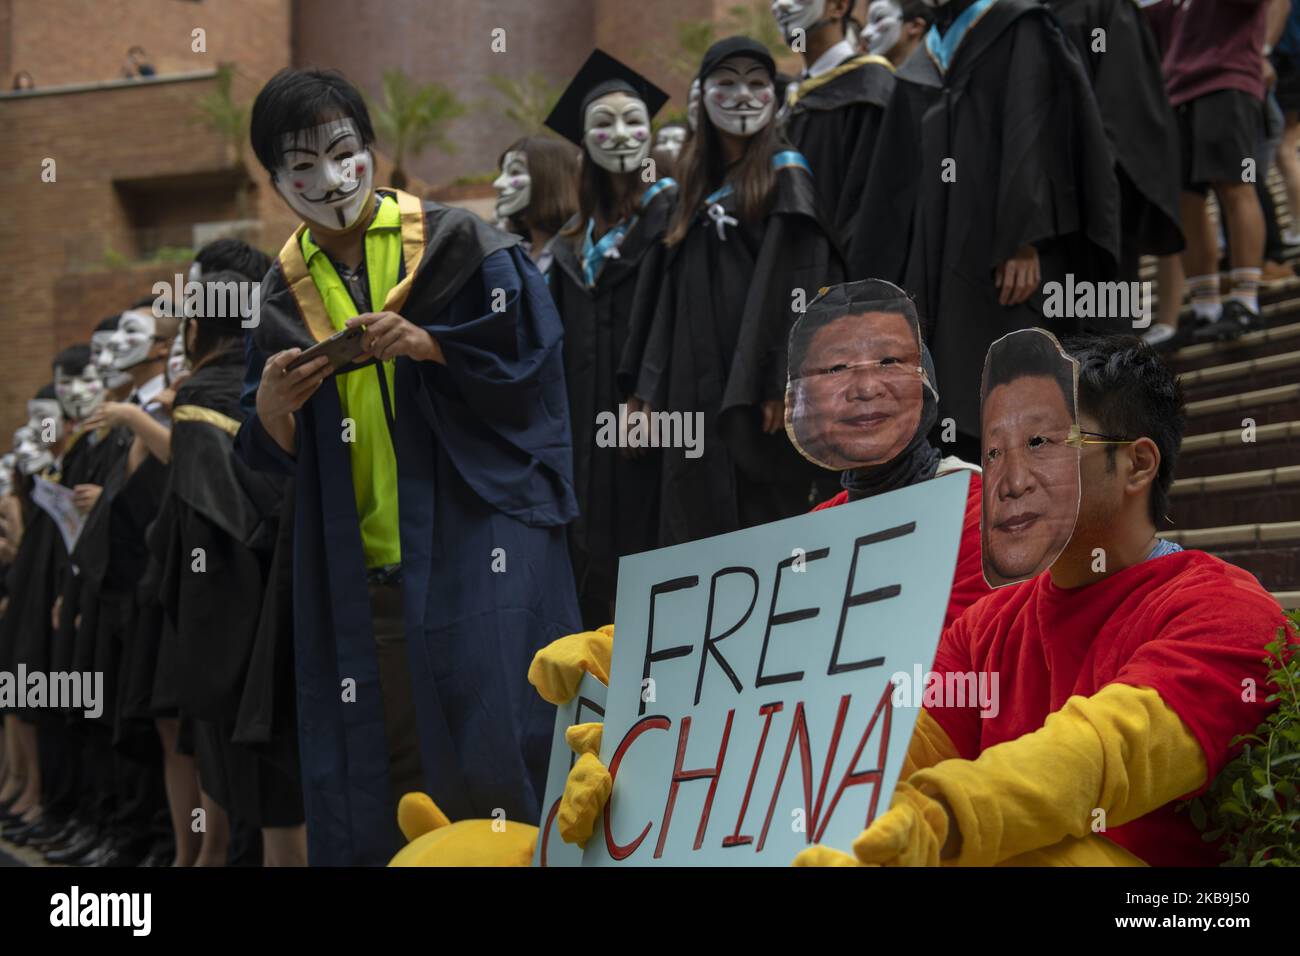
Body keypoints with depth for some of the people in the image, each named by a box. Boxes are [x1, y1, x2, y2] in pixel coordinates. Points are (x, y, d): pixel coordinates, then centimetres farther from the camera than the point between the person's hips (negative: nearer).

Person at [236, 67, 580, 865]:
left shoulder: (454, 245, 2)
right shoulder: (286, 290, 12)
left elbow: (528, 348, -4)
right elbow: (273, 454, 12)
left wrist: (425, 344, -16)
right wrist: (272, 403, -10)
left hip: (471, 541, -3)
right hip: (359, 568, 3)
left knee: (487, 743, -9)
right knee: (378, 762, 1)